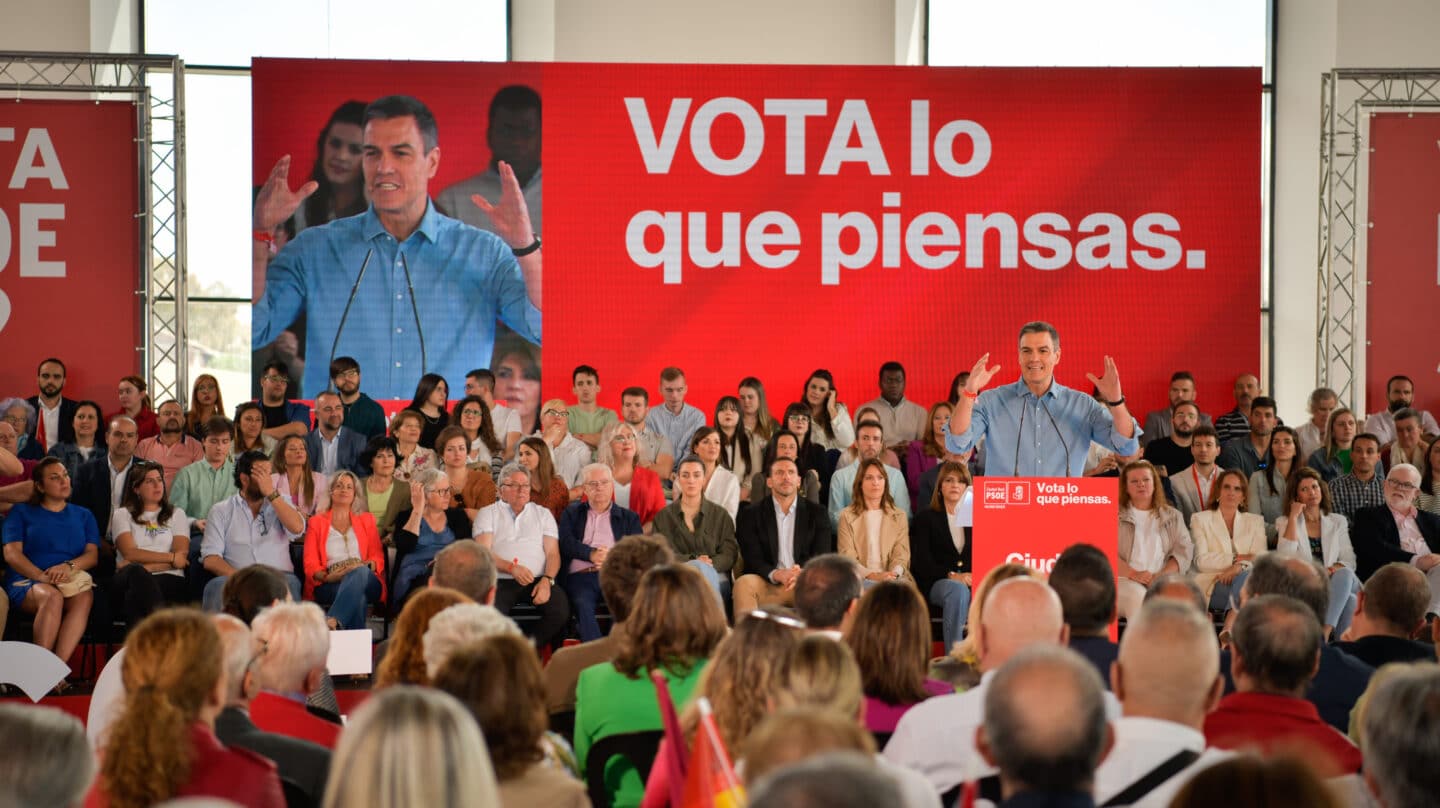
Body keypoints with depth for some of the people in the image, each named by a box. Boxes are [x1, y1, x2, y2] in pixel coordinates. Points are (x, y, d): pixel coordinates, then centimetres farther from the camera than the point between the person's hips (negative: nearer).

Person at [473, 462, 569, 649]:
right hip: (500, 581, -2)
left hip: (537, 581, 2)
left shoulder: (543, 514, 22)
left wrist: (547, 580, -10)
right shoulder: (488, 514, 15)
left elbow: (553, 553, 11)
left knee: (561, 609, -28)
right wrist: (511, 568, -17)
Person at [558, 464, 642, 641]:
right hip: (581, 575, 0)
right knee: (583, 605, -34)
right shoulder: (572, 513, 25)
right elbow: (566, 543, 6)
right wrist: (591, 554, -11)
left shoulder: (629, 518, 24)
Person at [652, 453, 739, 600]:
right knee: (699, 567, -38)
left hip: (716, 576, 0)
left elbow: (729, 554, 8)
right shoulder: (663, 516, 18)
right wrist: (692, 560, -17)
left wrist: (711, 563, -17)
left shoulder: (721, 515, 20)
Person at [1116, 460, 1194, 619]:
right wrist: (1133, 574, -15)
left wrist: (1161, 577, -9)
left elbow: (1184, 552, 10)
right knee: (1138, 595, -37)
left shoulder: (1173, 516, 23)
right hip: (1124, 581, -1)